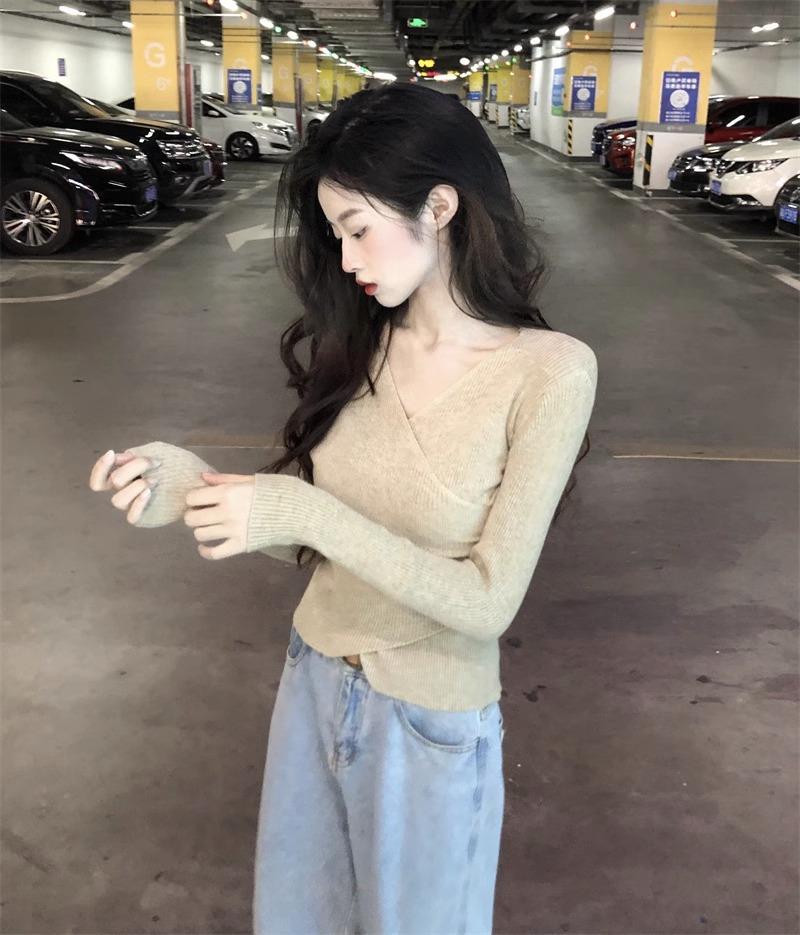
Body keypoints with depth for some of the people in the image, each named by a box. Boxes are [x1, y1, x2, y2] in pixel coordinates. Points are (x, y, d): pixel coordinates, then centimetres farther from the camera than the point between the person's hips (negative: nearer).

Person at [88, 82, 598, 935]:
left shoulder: (549, 370, -20)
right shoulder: (363, 340, -5)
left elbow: (488, 601, -22)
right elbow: (313, 540, -1)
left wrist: (306, 512, -28)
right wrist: (197, 487, -18)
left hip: (431, 725, -5)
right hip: (311, 686, 5)